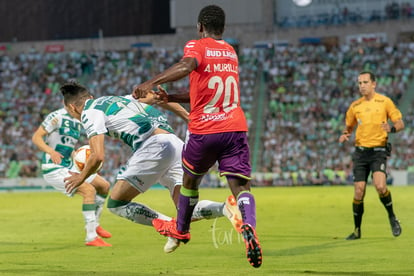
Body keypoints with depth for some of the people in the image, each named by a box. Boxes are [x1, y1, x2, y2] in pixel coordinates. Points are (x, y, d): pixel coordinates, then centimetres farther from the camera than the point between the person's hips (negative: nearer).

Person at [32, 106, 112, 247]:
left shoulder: (77, 121, 12)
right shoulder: (57, 117, -13)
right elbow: (36, 137, -16)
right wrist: (50, 151, -32)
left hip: (70, 166, 10)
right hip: (53, 169, -10)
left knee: (104, 185, 12)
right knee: (89, 190, -24)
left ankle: (94, 224, 27)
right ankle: (91, 237, -22)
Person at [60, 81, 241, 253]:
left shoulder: (89, 112, 6)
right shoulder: (118, 99, 31)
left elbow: (98, 157, -5)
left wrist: (81, 177, 14)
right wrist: (190, 118, 28)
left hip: (155, 146, -8)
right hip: (175, 142, 8)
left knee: (116, 204, 3)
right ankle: (225, 208, -22)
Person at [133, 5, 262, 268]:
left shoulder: (197, 46, -2)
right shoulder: (231, 52, 19)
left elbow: (187, 66, -27)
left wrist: (152, 83, -35)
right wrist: (171, 98, 28)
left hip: (204, 130, -3)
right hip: (236, 128, 3)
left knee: (190, 179, 22)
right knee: (241, 185, -6)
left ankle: (181, 228, 41)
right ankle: (249, 226, -36)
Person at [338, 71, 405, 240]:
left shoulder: (385, 101, -1)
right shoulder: (355, 106, 9)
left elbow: (400, 123, 1)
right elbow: (349, 126, 23)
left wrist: (391, 128, -21)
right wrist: (345, 135, 0)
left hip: (379, 151, -3)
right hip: (360, 152, 3)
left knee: (380, 186, -23)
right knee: (358, 192, -2)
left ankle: (392, 217, 2)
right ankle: (357, 230, 12)